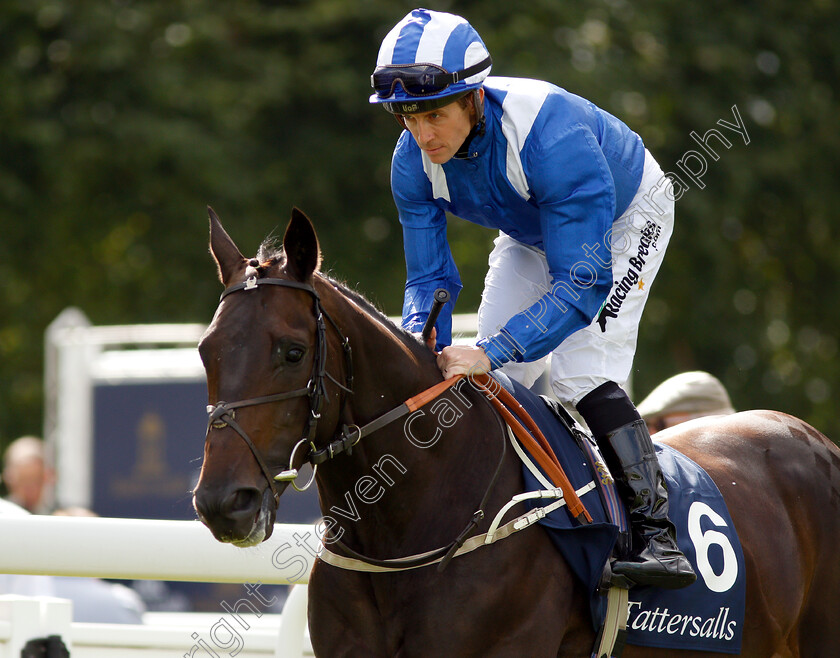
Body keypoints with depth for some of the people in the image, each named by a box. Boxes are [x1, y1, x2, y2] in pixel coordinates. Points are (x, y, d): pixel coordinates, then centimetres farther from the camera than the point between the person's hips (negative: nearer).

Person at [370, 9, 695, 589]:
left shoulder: (553, 137, -44)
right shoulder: (414, 162, -25)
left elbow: (583, 282, -43)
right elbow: (428, 276, -16)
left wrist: (492, 352, -53)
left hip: (626, 219, -6)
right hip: (531, 232, 6)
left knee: (580, 372, -23)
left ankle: (656, 533, -21)